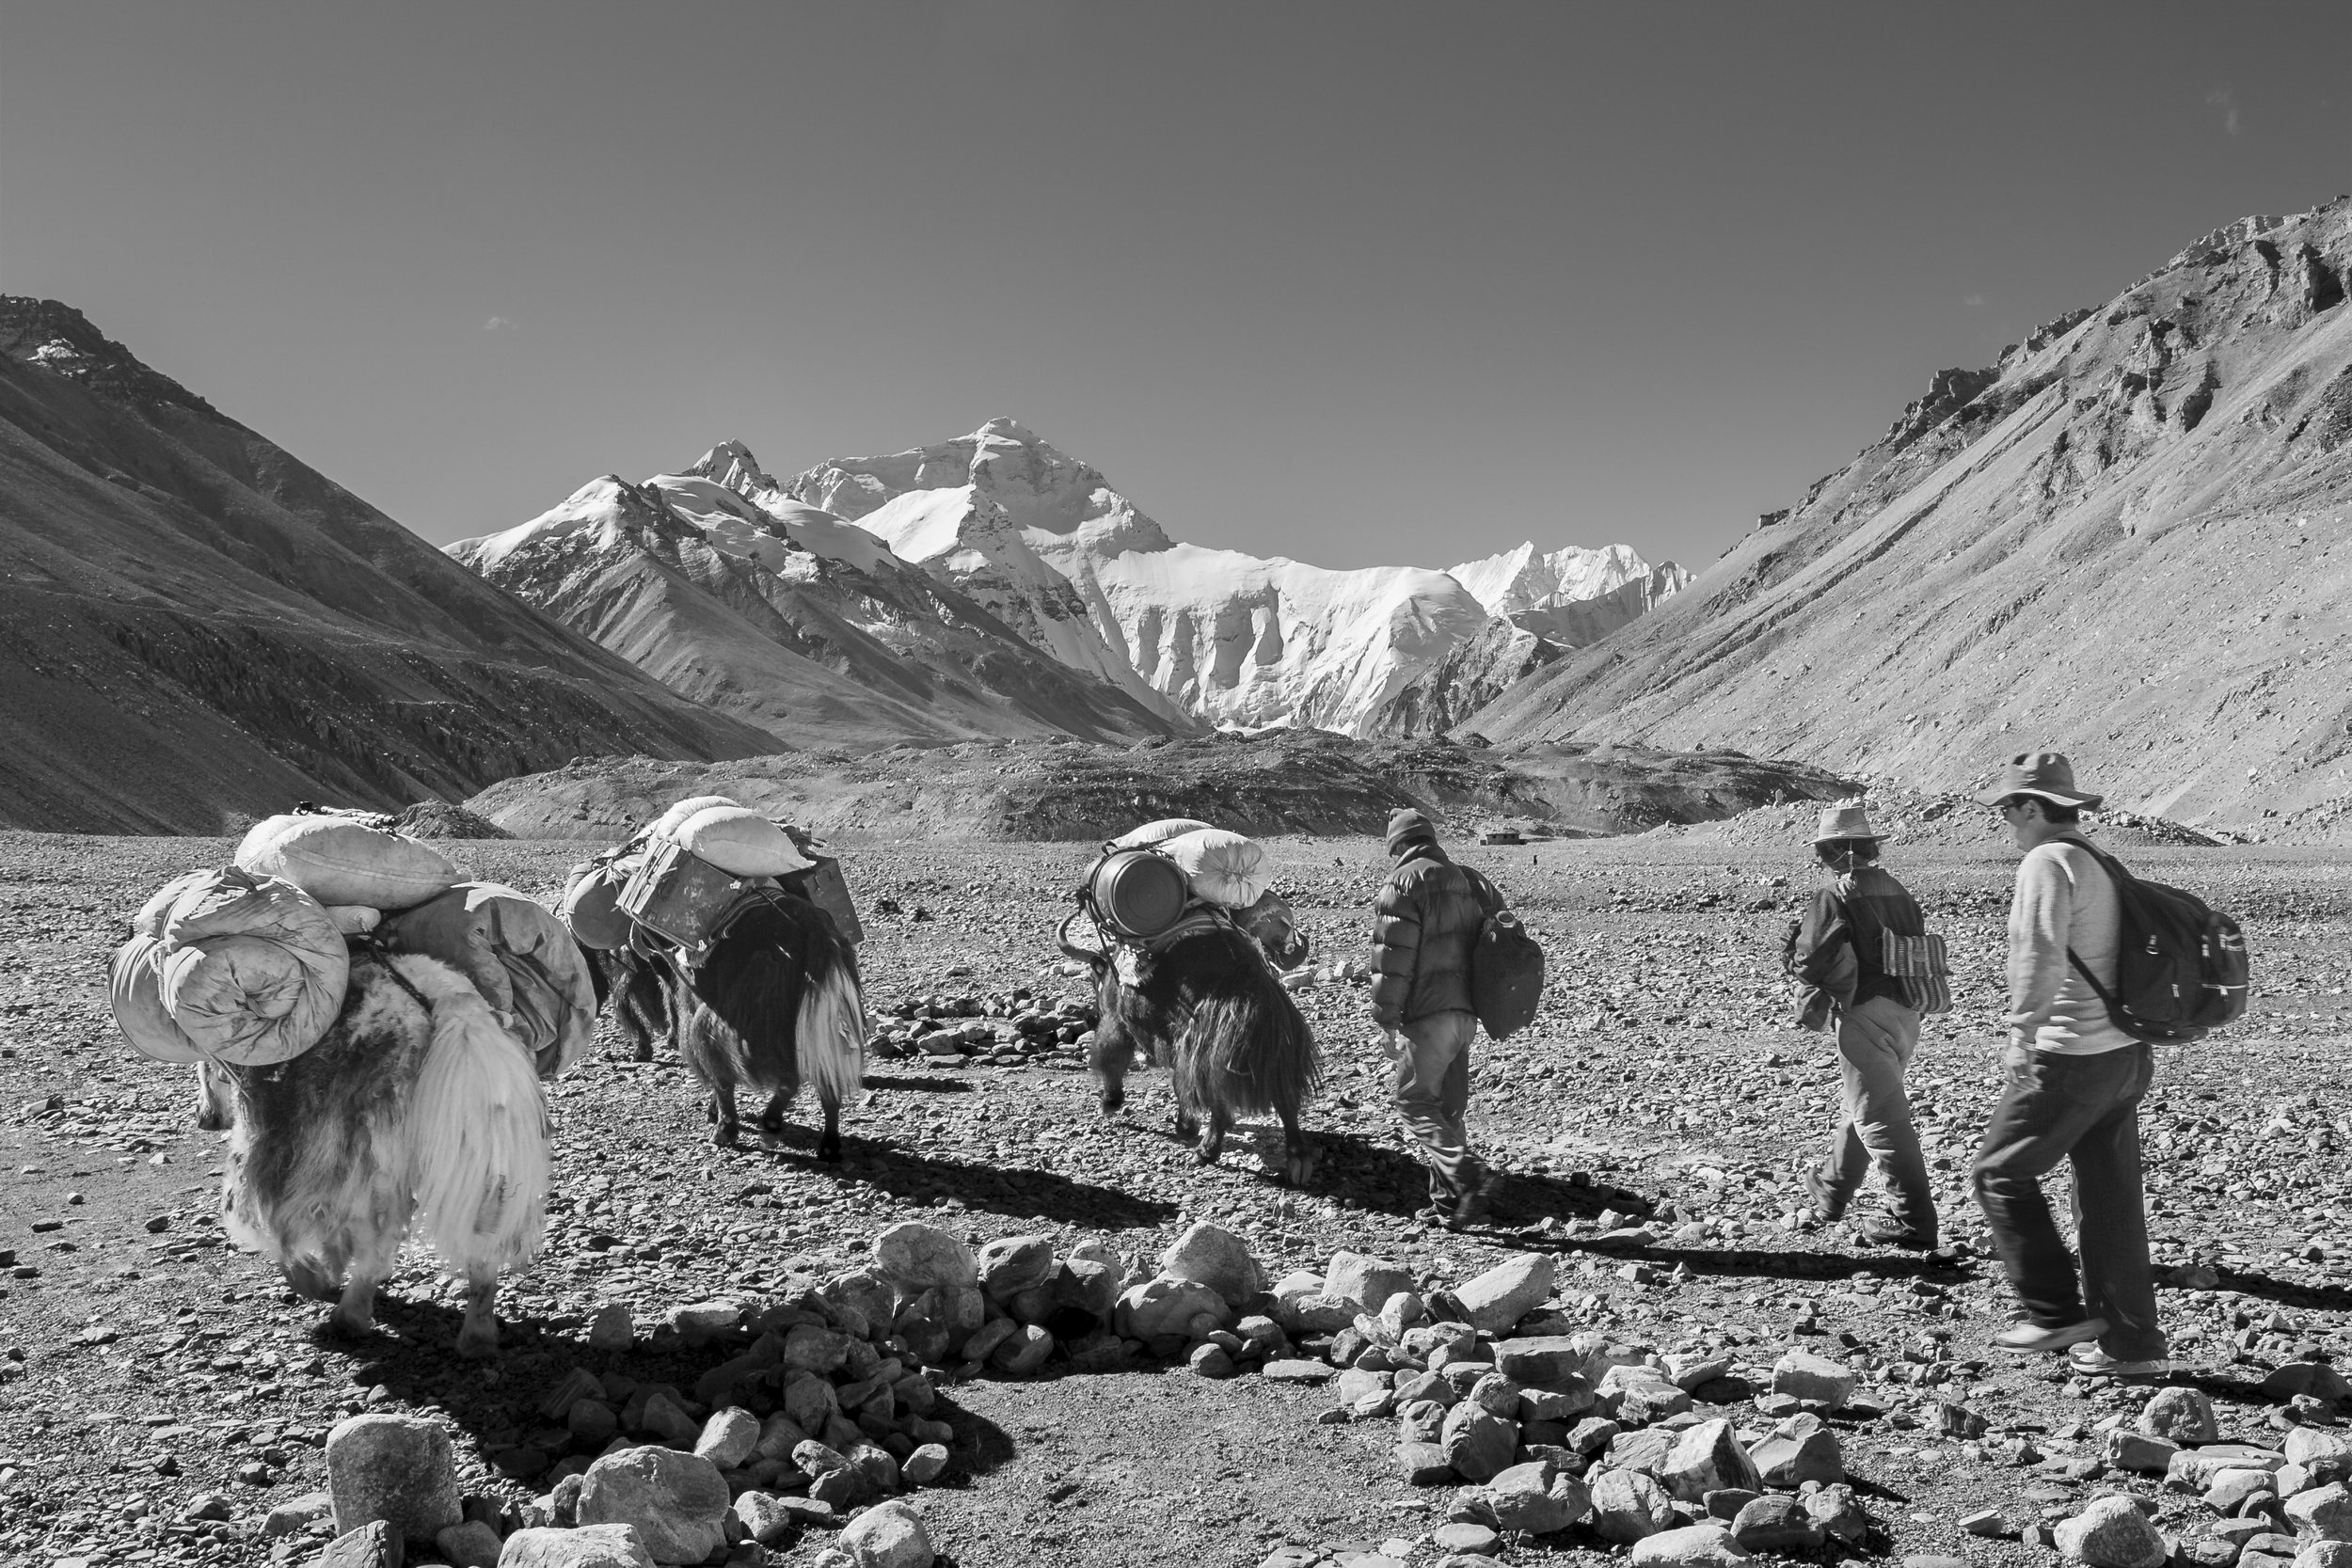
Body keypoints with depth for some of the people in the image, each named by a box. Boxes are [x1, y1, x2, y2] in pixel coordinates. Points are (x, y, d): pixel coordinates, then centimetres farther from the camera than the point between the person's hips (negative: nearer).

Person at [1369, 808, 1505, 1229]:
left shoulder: (1403, 884, -8)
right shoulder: (1471, 882, 16)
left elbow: (1392, 957, -13)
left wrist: (1386, 1021, -10)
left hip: (1427, 1016, -8)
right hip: (1466, 1013, 8)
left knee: (1415, 1102, -4)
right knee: (1450, 1107, 12)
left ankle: (1467, 1174, -20)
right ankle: (1448, 1203, 15)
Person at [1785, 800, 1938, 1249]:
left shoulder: (1833, 893, -11)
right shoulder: (1895, 888, 12)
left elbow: (1811, 962, -20)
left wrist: (1795, 952, 4)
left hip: (1866, 1016, -8)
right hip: (1906, 1013, 9)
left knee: (1881, 1119, -4)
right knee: (1858, 1107, 22)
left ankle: (1914, 1221, -4)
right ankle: (1830, 1193, 39)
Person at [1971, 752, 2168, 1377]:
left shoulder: (2047, 862, -14)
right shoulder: (2101, 864, 15)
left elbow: (2042, 955, -25)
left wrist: (2022, 1034, -29)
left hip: (2072, 1057, -9)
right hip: (2127, 1053, 9)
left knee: (2001, 1175, 2)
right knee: (2111, 1198, 13)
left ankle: (2056, 1313, 3)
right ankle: (2130, 1342, 18)